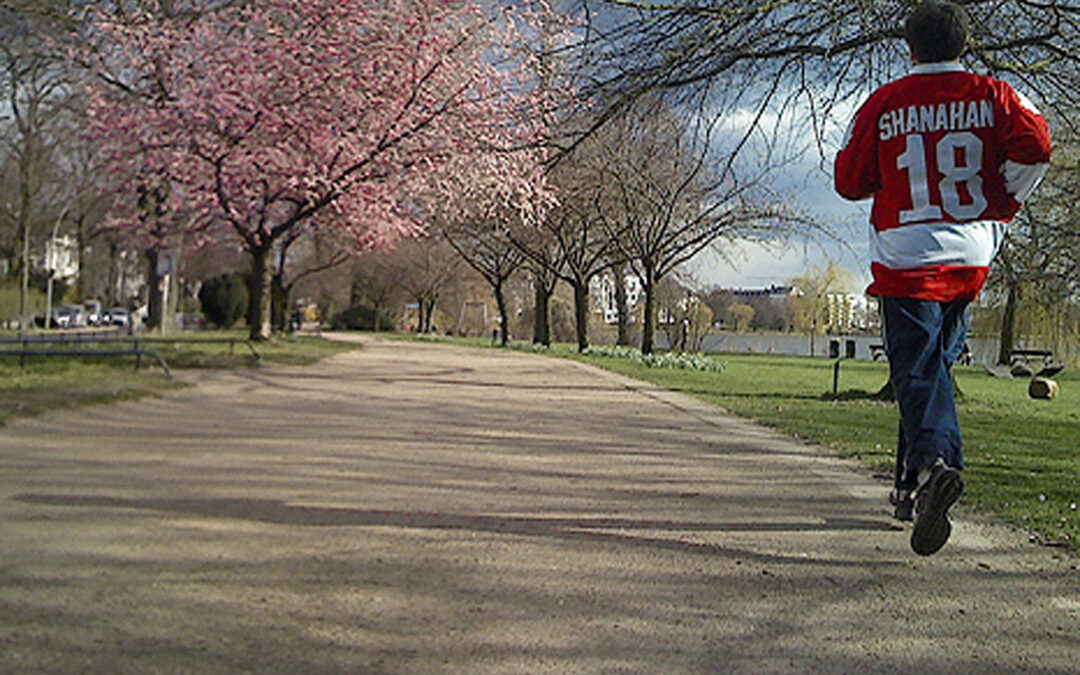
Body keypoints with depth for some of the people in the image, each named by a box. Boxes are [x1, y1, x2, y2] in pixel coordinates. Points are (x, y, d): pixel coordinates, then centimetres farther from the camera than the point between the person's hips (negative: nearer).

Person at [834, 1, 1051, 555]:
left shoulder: (883, 103, 2)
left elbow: (849, 181, 3)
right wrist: (1002, 204, 2)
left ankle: (934, 462, -34)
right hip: (972, 258, 3)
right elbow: (1034, 144, -10)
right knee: (935, 364, 16)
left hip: (904, 256, -3)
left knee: (915, 370, -6)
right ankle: (911, 488, 21)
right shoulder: (992, 95, 5)